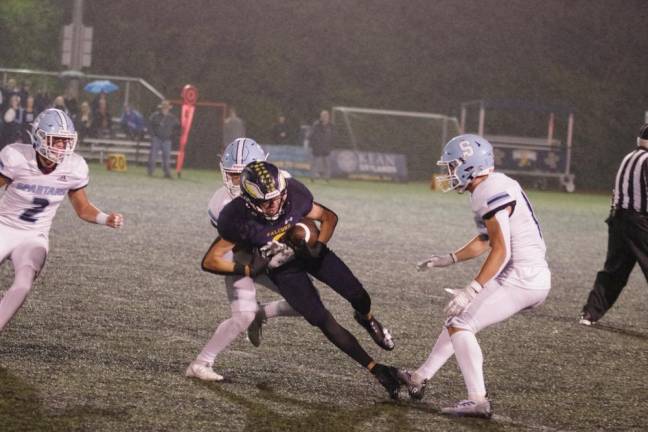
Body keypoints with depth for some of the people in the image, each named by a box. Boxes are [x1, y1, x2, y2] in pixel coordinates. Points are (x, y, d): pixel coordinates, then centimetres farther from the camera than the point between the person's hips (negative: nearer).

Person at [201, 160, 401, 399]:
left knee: (360, 298, 1)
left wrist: (318, 246, -24)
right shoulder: (238, 219, -32)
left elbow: (329, 217, -8)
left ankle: (367, 319, 41)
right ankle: (376, 369, 1)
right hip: (283, 269, -2)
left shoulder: (294, 196, -28)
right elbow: (210, 261, -21)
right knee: (324, 322, -10)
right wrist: (248, 270, -29)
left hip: (308, 252, 2)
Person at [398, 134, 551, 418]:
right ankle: (420, 379, 27)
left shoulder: (491, 193, -18)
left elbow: (500, 251, -23)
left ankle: (478, 400, -14)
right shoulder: (494, 188, 13)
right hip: (534, 277, 10)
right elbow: (485, 240, 26)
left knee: (460, 325, -8)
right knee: (460, 318, 18)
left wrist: (471, 290, -24)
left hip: (521, 279, -10)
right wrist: (449, 259, 30)